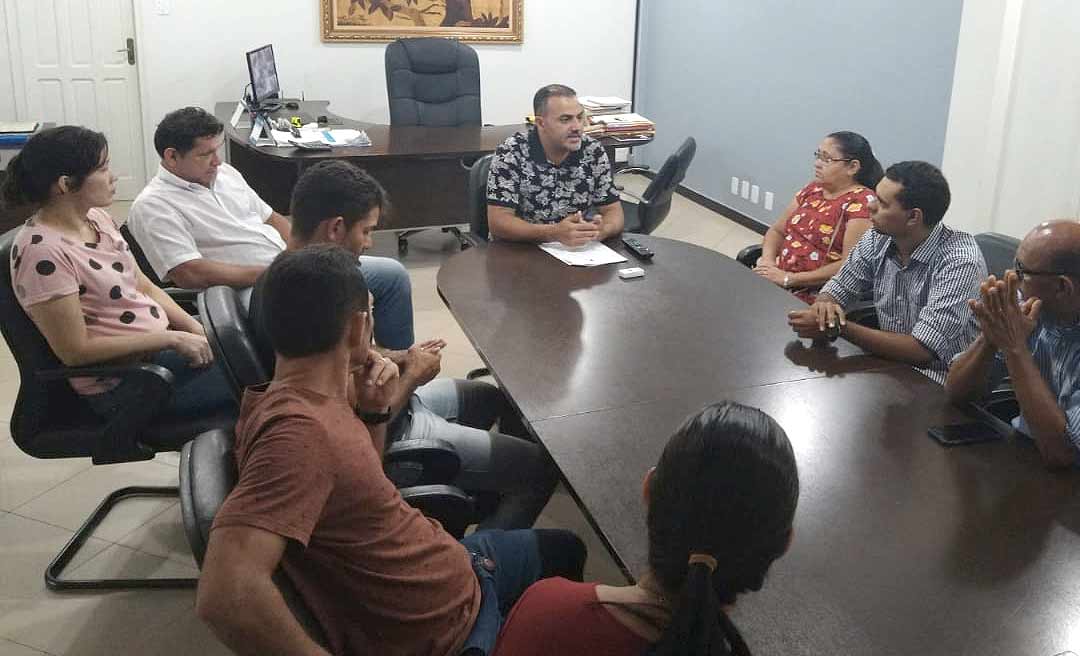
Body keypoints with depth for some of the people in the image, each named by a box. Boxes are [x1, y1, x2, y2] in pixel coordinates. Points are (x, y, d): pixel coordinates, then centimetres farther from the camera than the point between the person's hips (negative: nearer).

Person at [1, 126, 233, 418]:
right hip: (121, 384, -8)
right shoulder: (42, 252, -21)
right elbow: (75, 350, -21)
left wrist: (195, 329, -5)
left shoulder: (96, 217, 4)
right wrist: (171, 338, -20)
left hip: (162, 344, 8)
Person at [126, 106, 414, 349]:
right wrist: (268, 273, -18)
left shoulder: (224, 173, 16)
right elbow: (189, 274, -19)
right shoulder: (152, 207, -9)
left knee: (393, 273, 3)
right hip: (250, 290, -8)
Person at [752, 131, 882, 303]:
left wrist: (789, 279, -18)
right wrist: (767, 259, -5)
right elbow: (777, 231, 18)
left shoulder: (863, 202, -10)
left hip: (816, 296, -7)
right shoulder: (813, 189, 12)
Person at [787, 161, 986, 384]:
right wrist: (824, 307, -20)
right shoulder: (877, 238, -4)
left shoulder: (960, 261, -23)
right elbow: (836, 291, 5)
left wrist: (839, 328, -29)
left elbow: (920, 350, -28)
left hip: (941, 384, -6)